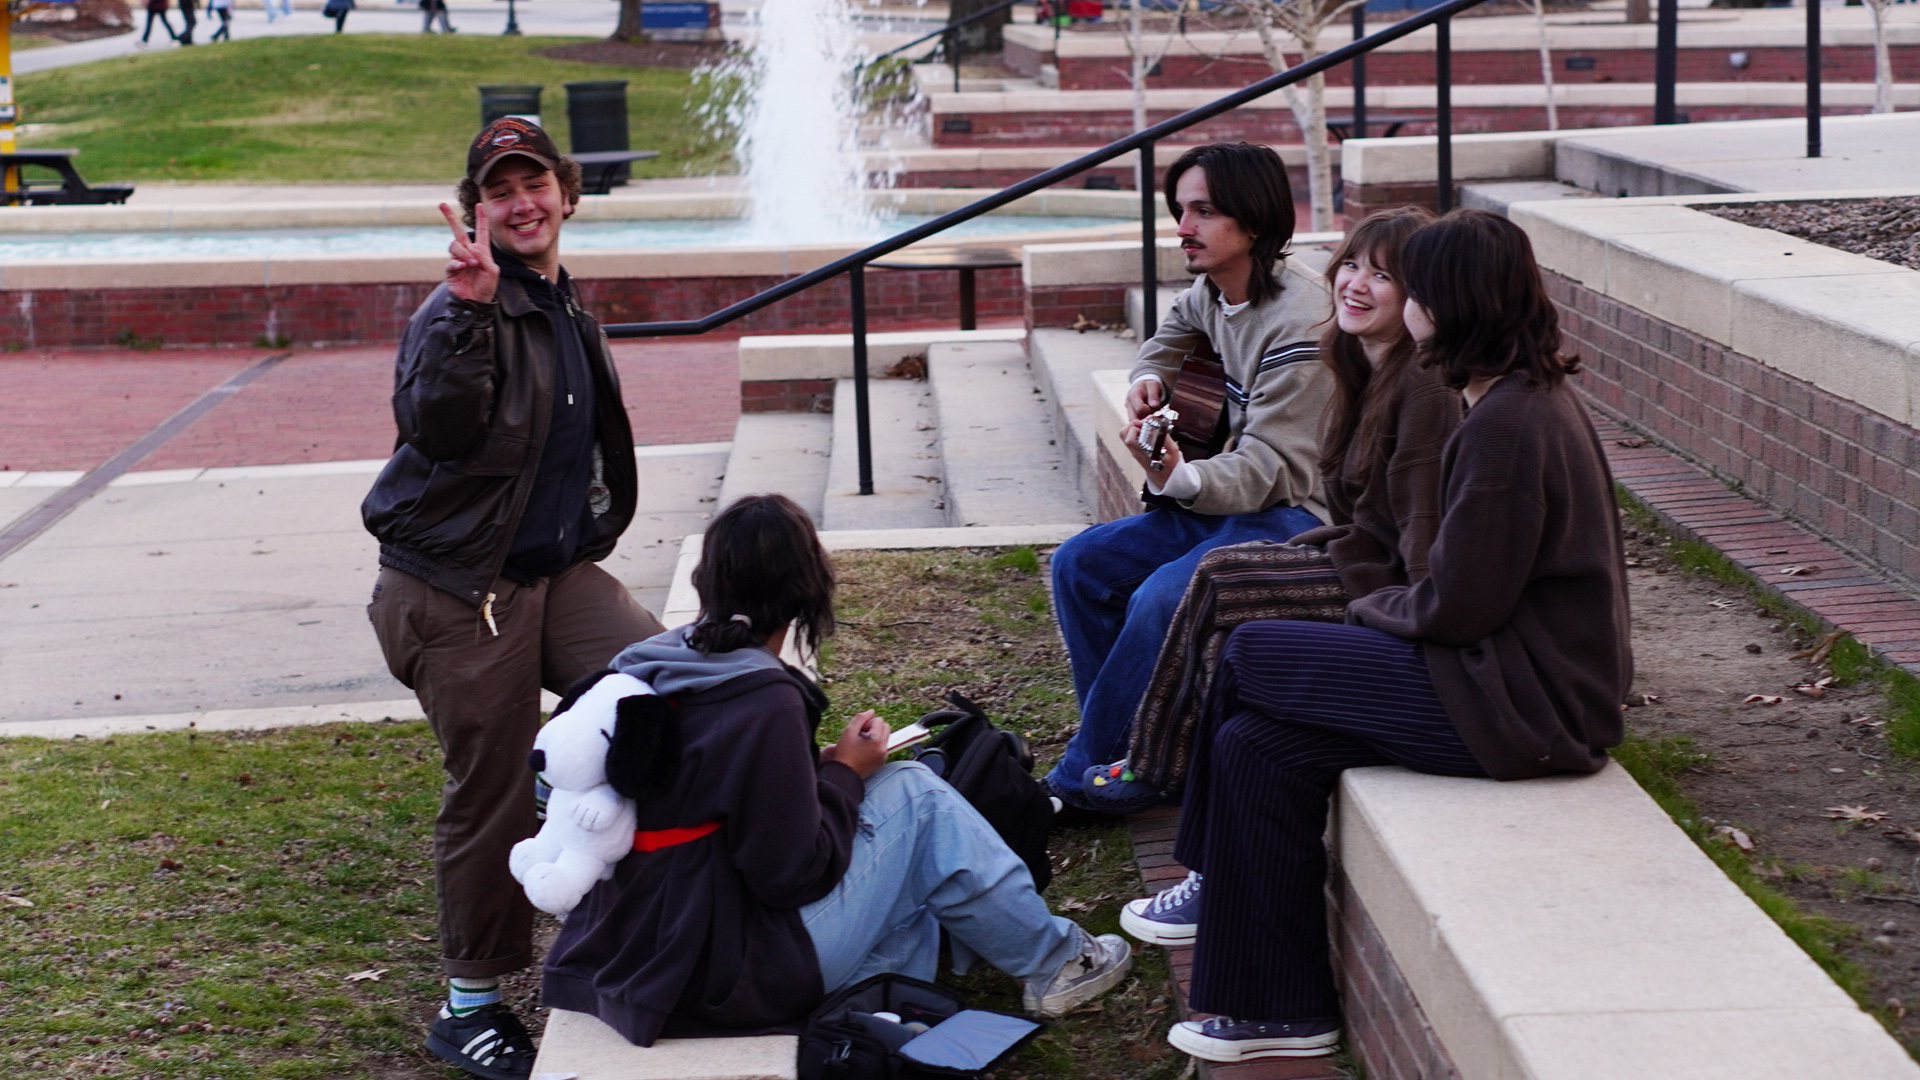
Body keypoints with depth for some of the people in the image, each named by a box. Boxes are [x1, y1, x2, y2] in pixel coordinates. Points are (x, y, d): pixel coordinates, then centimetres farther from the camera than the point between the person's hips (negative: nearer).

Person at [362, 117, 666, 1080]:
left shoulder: (567, 308, 14)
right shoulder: (462, 308, -14)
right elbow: (436, 426, -32)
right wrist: (469, 311, -39)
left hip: (556, 572, 7)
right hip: (461, 593, -7)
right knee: (490, 796, -1)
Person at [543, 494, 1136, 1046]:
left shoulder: (653, 666, 4)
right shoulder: (765, 704, -20)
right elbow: (795, 875, -18)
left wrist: (814, 766, 11)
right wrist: (844, 774, -3)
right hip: (734, 977, -8)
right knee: (916, 798, 2)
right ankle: (1054, 962, 15)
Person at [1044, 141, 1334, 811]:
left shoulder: (1298, 324, -22)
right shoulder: (1211, 293, 5)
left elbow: (1268, 467, -26)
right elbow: (1172, 337, 33)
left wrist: (1178, 477, -44)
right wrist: (1150, 378, 10)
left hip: (1294, 515, -10)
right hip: (1229, 496, 10)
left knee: (1162, 598, -30)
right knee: (1080, 565, -3)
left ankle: (1081, 780, -17)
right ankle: (1127, 747, 1)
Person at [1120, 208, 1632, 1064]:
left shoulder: (1508, 424, -20)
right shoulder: (1531, 398, 12)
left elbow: (1454, 607, -18)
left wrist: (1371, 609, 0)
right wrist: (1388, 610, 7)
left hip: (1518, 703, -9)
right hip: (1528, 677, 9)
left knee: (1249, 658, -2)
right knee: (1259, 746, 2)